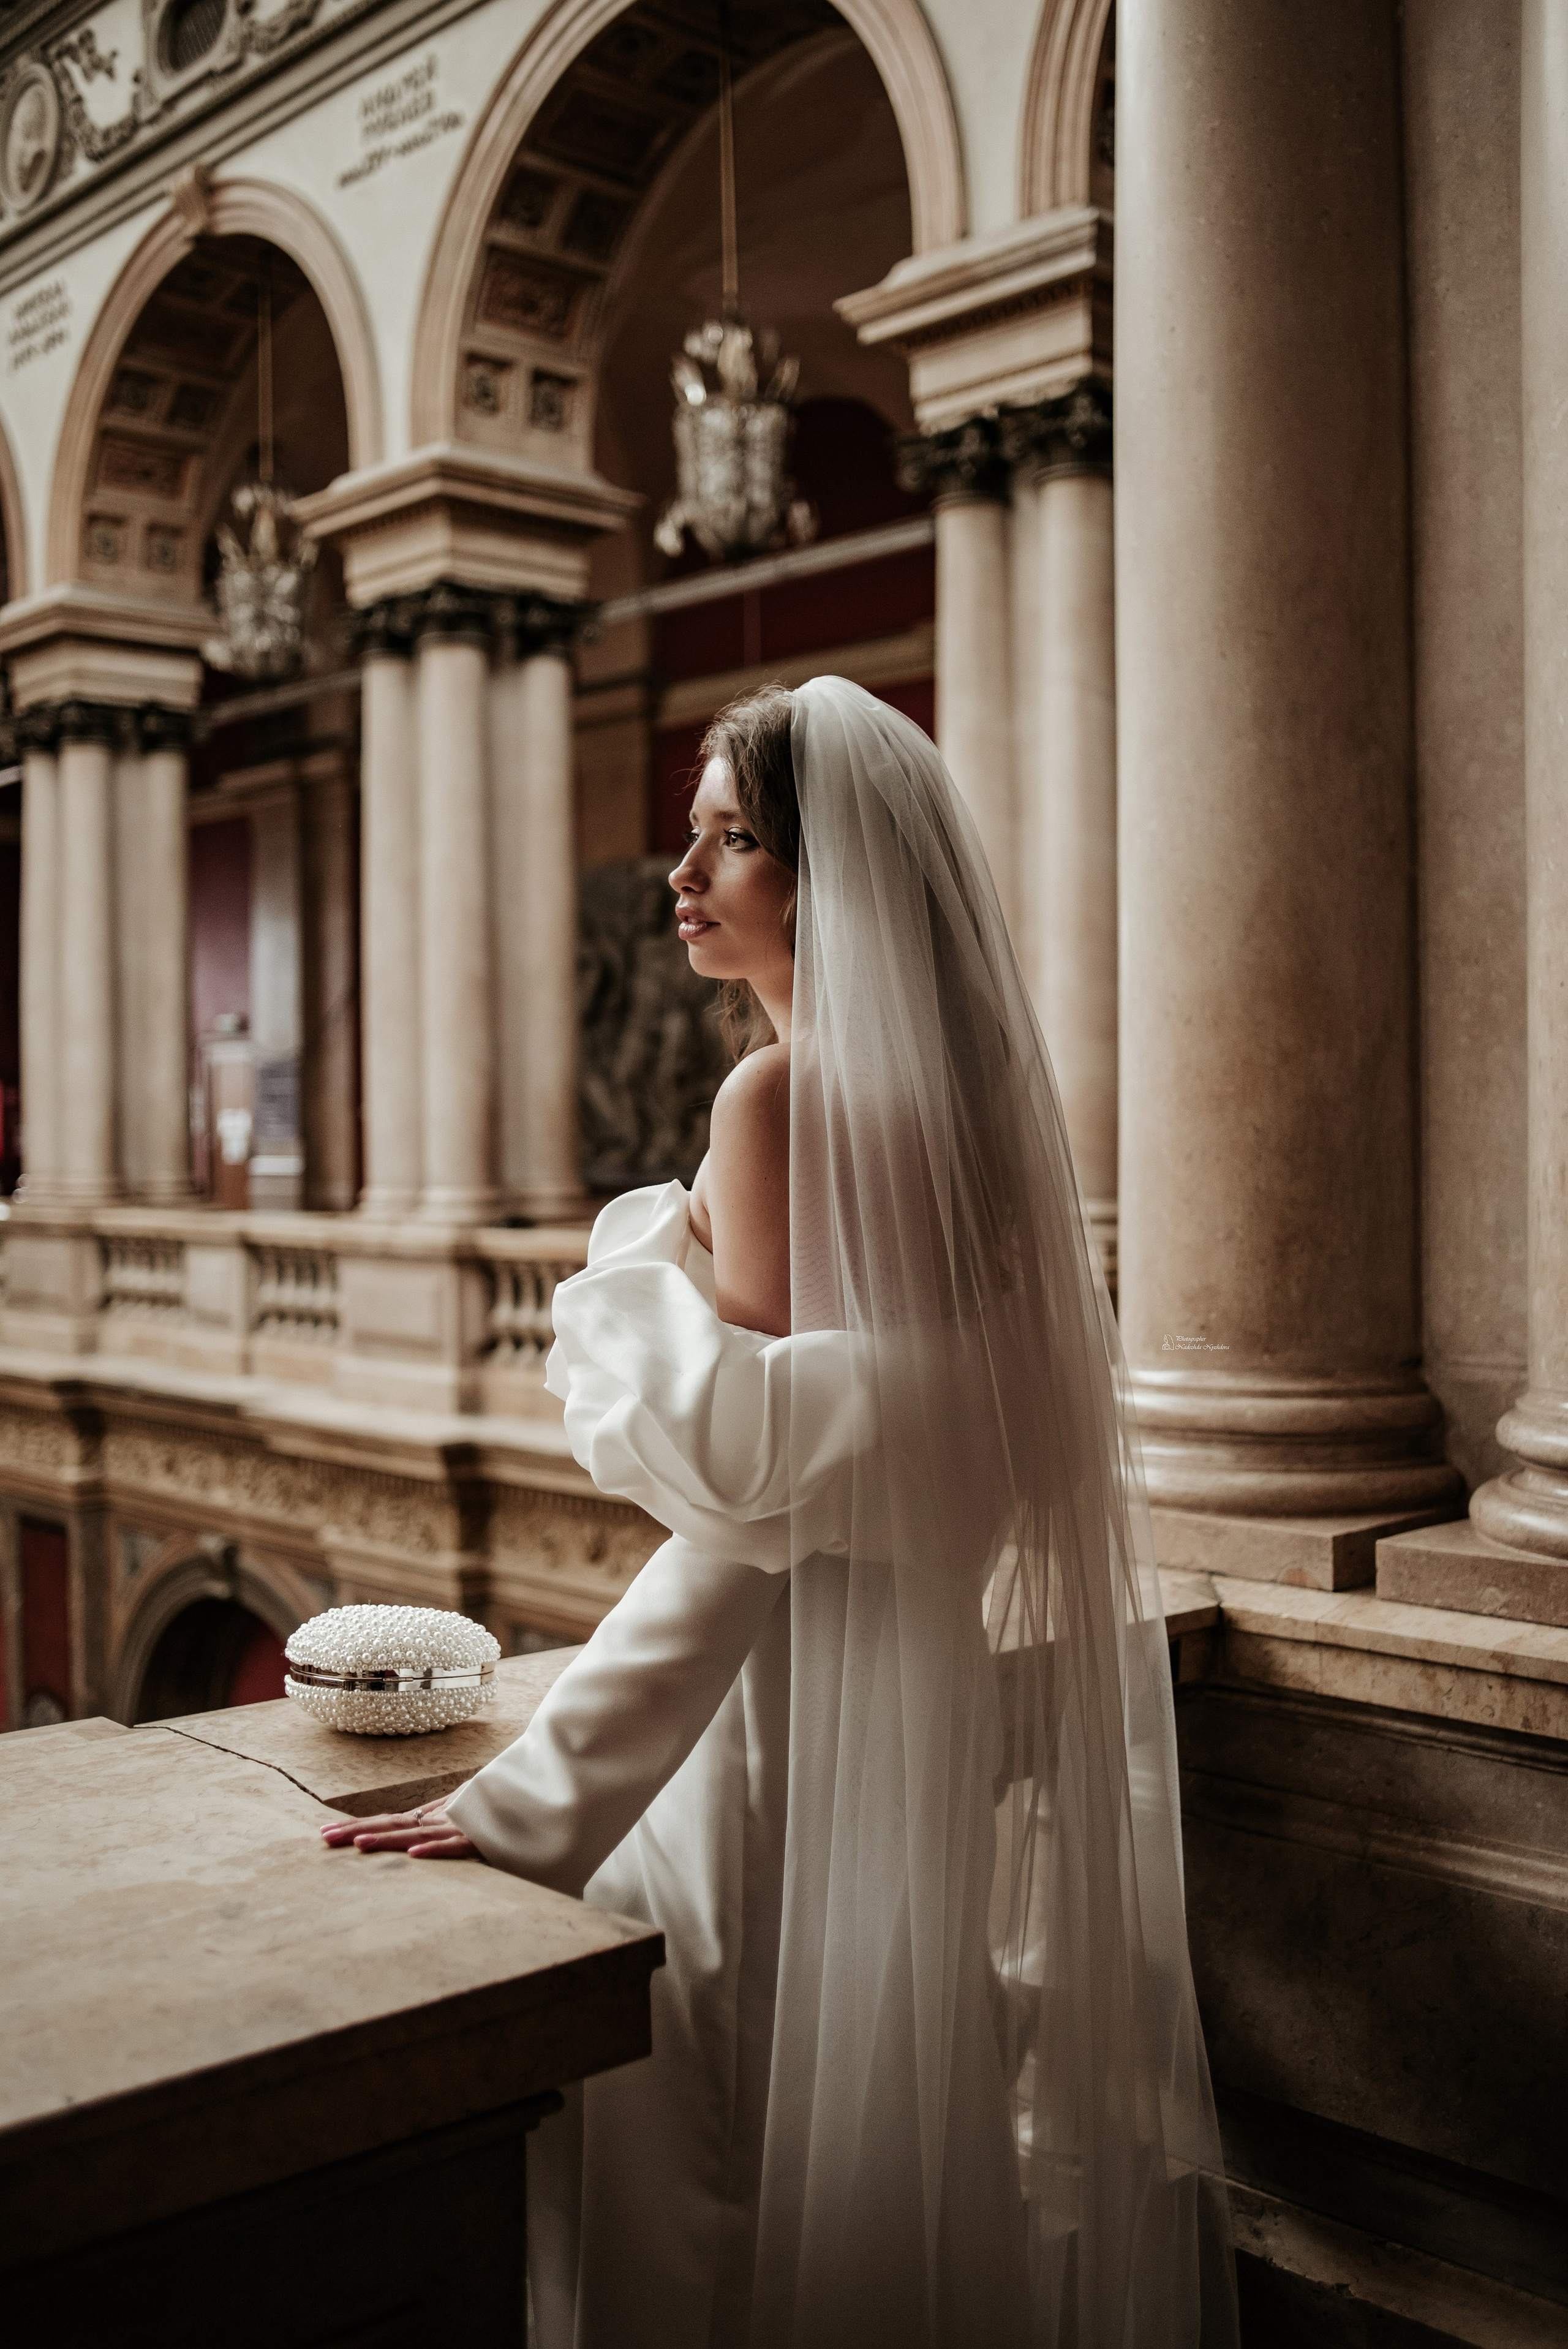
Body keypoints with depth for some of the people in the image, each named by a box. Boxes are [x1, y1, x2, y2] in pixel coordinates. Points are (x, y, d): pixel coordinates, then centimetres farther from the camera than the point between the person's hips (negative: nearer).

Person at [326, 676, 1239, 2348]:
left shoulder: (778, 1095, -18)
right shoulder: (949, 1086, 6)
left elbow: (758, 1492, -22)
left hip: (802, 1706, -8)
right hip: (943, 1700, 8)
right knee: (912, 2133, 21)